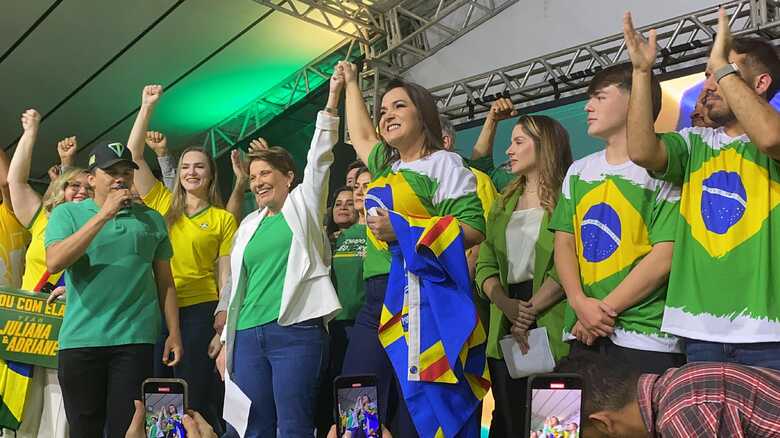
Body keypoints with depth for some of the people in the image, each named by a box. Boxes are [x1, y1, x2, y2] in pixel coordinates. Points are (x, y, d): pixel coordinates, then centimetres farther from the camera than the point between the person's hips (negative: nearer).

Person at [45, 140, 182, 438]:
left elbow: (164, 280, 10)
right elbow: (54, 263, -12)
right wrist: (104, 215, -14)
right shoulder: (67, 213, 5)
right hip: (80, 339, 0)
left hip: (136, 338, 0)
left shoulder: (152, 220, 9)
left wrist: (174, 332, 4)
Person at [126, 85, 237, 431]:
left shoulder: (224, 219, 4)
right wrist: (147, 107, 1)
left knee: (193, 402, 2)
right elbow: (133, 155, 4)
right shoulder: (162, 204, 10)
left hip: (199, 311, -2)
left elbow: (226, 276, 2)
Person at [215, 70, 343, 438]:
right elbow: (238, 286, 19)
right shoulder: (249, 224, 19)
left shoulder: (303, 205, 8)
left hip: (296, 331, -5)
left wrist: (331, 104, -14)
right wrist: (226, 342, 16)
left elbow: (319, 159, -6)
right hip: (248, 336, 5)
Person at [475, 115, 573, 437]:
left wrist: (530, 311, -17)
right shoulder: (503, 202, 16)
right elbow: (485, 265, 6)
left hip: (550, 325, -5)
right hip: (505, 328, 5)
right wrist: (507, 305, -11)